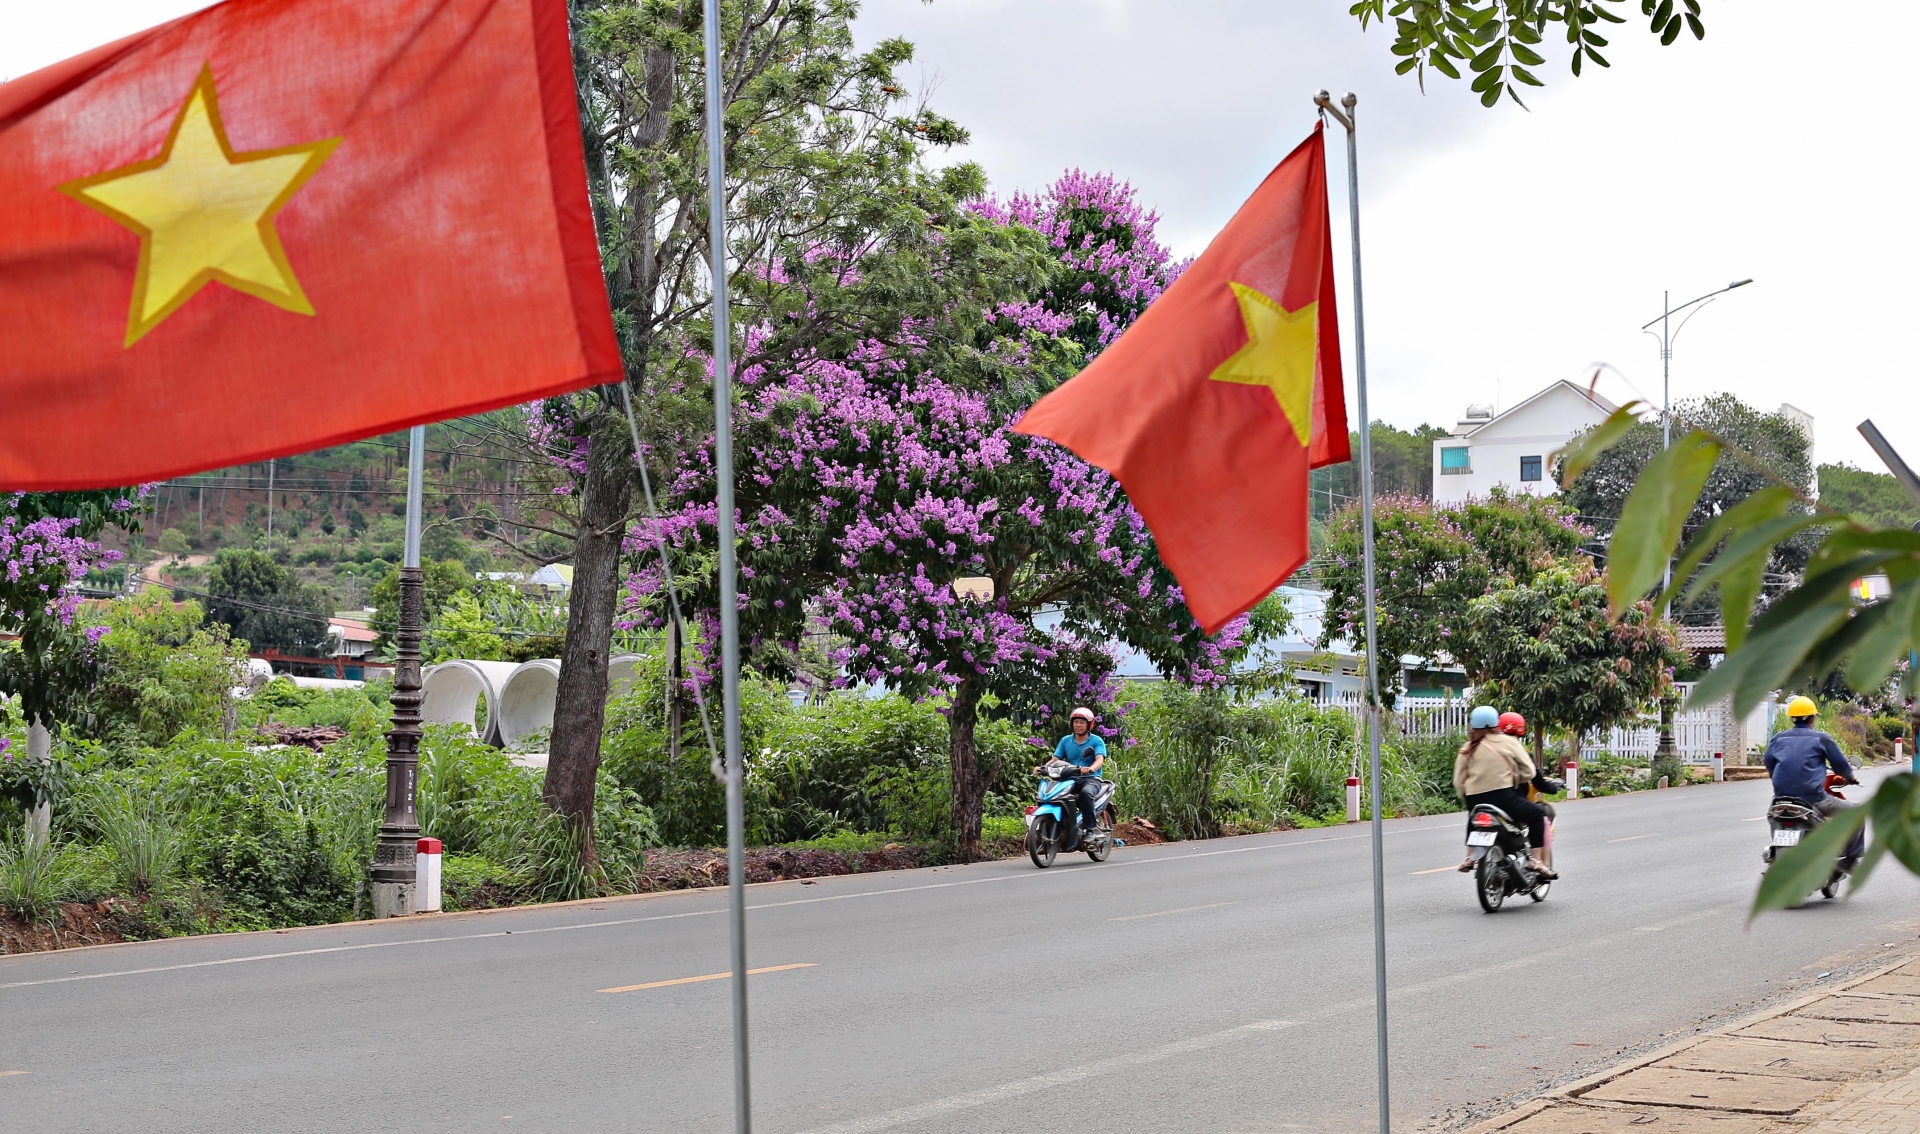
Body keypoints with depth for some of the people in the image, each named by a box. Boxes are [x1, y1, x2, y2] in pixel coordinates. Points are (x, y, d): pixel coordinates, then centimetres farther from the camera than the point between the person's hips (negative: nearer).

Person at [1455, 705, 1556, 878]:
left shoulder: (1467, 749, 9)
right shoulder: (1508, 742, 2)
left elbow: (1459, 782, 4)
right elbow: (1528, 772, -1)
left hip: (1475, 802, 4)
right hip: (1503, 797, -4)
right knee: (1539, 815, 13)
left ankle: (1470, 857, 30)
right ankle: (1538, 862, 1)